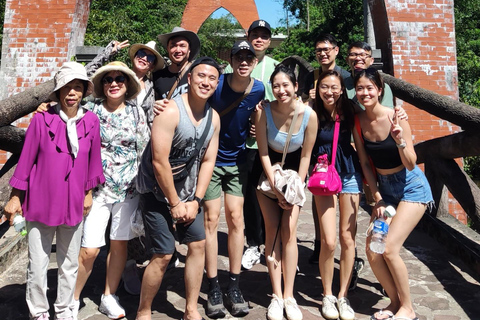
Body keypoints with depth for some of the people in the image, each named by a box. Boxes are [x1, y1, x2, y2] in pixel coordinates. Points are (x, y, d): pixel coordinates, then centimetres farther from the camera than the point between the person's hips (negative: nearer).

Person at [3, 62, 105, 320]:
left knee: (69, 263, 15)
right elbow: (26, 159, -4)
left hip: (74, 205, 2)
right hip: (40, 202, -2)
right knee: (37, 266, 8)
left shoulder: (91, 121, -3)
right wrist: (15, 197, 0)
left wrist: (88, 192, 10)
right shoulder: (41, 119, -10)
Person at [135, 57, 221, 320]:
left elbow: (208, 161, 3)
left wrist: (195, 200, -4)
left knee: (198, 244, 5)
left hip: (187, 192, 7)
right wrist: (174, 204, -16)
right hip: (157, 192, -6)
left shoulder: (213, 117, 1)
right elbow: (159, 162, -23)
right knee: (163, 255, -6)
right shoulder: (171, 110, -21)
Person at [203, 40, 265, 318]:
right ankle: (214, 289, 10)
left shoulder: (259, 89, -4)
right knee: (211, 219, -2)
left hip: (237, 161, 3)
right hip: (211, 159, -3)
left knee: (236, 219, 3)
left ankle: (234, 287, 15)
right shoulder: (216, 84, -14)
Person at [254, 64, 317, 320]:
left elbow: (306, 156, -10)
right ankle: (276, 296, 5)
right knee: (272, 229, -3)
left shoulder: (309, 115, -19)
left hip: (294, 172, 0)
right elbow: (263, 153, -14)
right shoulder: (263, 112, -21)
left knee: (289, 230, -6)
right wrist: (276, 188, -15)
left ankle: (289, 296, 4)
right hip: (268, 172, 0)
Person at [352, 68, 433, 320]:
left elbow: (410, 164, -16)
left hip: (411, 187, -5)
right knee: (372, 253, -1)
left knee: (390, 249, -14)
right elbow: (365, 162, 1)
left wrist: (400, 141, -34)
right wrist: (377, 198, -2)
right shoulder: (358, 121, -5)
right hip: (384, 188, 5)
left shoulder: (395, 117, -18)